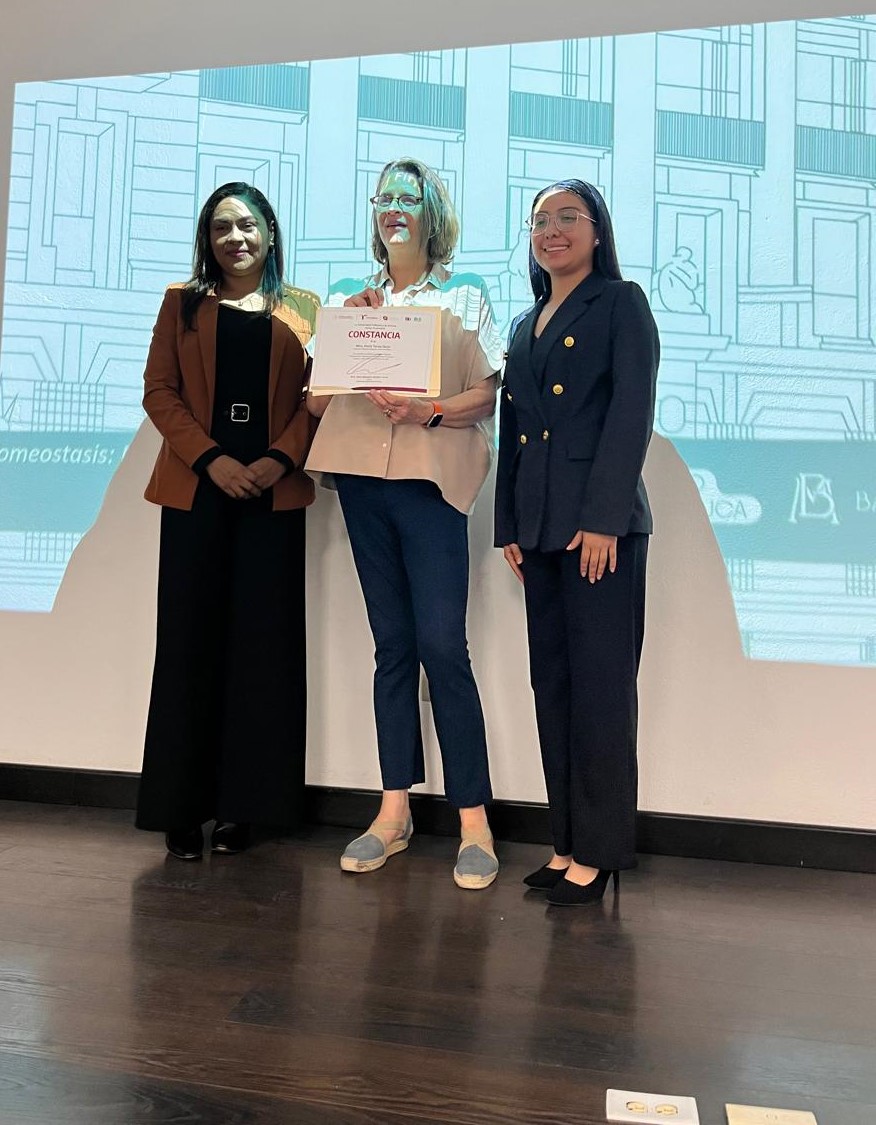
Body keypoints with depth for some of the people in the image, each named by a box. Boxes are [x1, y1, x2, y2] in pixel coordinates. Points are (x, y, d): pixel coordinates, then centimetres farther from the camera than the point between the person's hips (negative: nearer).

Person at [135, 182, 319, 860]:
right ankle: (182, 805, 9)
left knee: (262, 643, 0)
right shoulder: (183, 303, 14)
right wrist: (212, 459, -11)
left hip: (274, 491, 0)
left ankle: (242, 803, 10)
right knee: (190, 642, 0)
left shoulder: (304, 310, 13)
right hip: (196, 489, 1)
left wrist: (281, 459, -14)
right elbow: (159, 391, 4)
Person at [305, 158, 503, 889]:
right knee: (392, 644, 5)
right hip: (360, 476, 4)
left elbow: (486, 397, 0)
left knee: (442, 645, -10)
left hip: (430, 479, -3)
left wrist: (429, 410, -18)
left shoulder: (463, 297, 9)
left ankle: (474, 820, 0)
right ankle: (394, 811, 13)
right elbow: (316, 397, 11)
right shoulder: (348, 300, 18)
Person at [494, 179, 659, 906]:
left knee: (600, 685, -4)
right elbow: (512, 429, 17)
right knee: (552, 685, 7)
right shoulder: (526, 326, 22)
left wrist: (603, 517, -17)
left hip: (600, 520, -7)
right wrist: (509, 525, 9)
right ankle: (567, 841, 17)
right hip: (540, 525, 7)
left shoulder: (621, 303, 3)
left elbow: (633, 411, -8)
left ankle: (601, 849, 8)